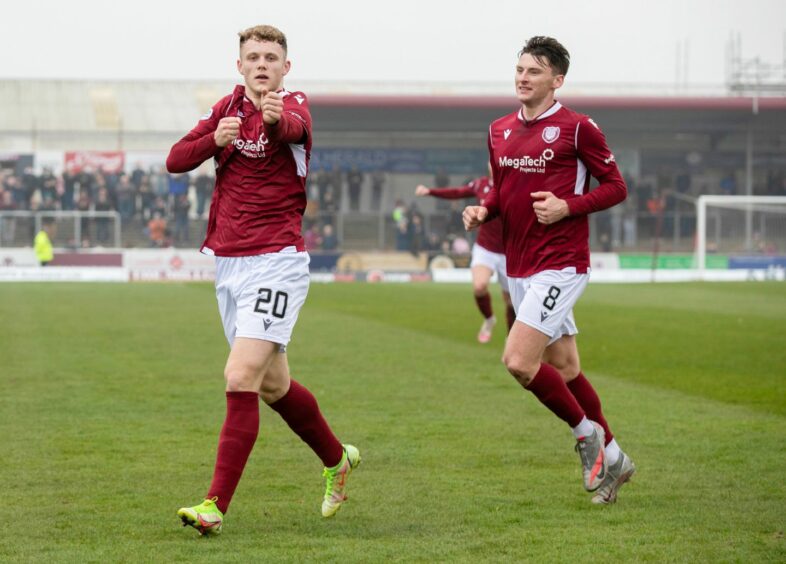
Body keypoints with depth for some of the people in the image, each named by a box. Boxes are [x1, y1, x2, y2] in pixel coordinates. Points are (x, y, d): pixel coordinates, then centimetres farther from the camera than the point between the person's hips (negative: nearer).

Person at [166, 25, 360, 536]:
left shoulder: (294, 106, -10)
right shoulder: (230, 107, 9)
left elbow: (294, 127, -35)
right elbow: (176, 161, 5)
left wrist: (276, 116, -60)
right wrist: (214, 139, -16)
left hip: (275, 264, -7)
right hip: (228, 264, 7)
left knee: (241, 379, -16)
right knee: (273, 385, 16)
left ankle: (216, 505, -15)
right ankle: (337, 459, 39)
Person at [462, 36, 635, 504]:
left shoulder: (577, 128, -9)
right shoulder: (499, 131, 11)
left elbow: (616, 187, -5)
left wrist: (568, 207, -19)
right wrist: (484, 210, 2)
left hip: (560, 264, -7)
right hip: (520, 267, 7)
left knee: (519, 361, -17)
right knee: (565, 369, 12)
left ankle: (586, 432, 3)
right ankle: (611, 458, 25)